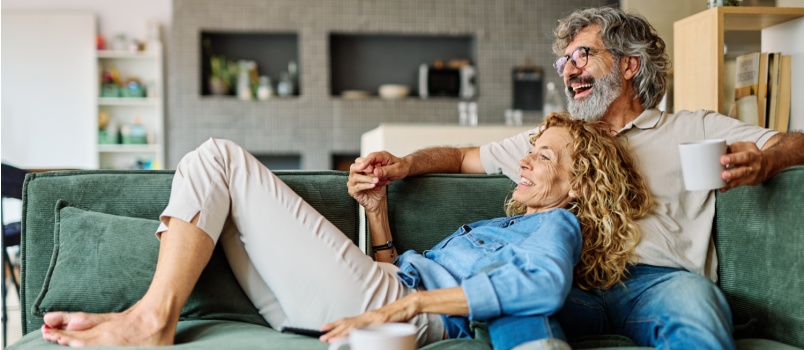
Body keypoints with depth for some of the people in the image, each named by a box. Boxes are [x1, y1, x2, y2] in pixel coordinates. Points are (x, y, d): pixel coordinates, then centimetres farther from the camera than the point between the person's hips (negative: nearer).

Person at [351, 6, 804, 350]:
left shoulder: (694, 129, 20)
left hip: (659, 279, -1)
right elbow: (465, 156, 30)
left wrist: (762, 162, -14)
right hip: (573, 286, 2)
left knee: (692, 296, -38)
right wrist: (406, 163, 9)